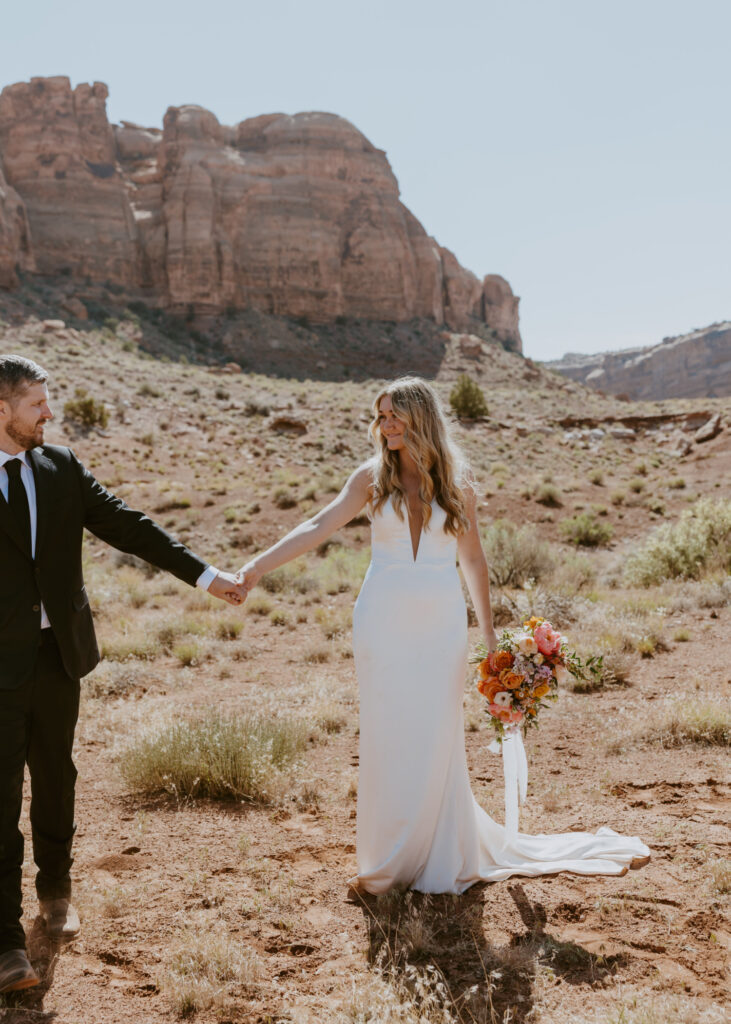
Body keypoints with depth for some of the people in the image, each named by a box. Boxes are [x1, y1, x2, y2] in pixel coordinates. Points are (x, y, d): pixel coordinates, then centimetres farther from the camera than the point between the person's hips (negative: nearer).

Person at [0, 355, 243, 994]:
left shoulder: (62, 468, 5)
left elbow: (128, 527, 5)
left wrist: (205, 575, 2)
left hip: (59, 654, 5)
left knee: (55, 780, 19)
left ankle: (56, 890, 40)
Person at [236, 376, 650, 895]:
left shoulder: (457, 482, 4)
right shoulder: (373, 478, 2)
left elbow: (473, 558, 11)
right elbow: (318, 528, -7)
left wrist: (489, 632, 12)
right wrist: (258, 566, -20)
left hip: (441, 623, 0)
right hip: (384, 621, 0)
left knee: (437, 738, 5)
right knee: (387, 736, 3)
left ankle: (444, 858, 22)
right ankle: (389, 862, 17)